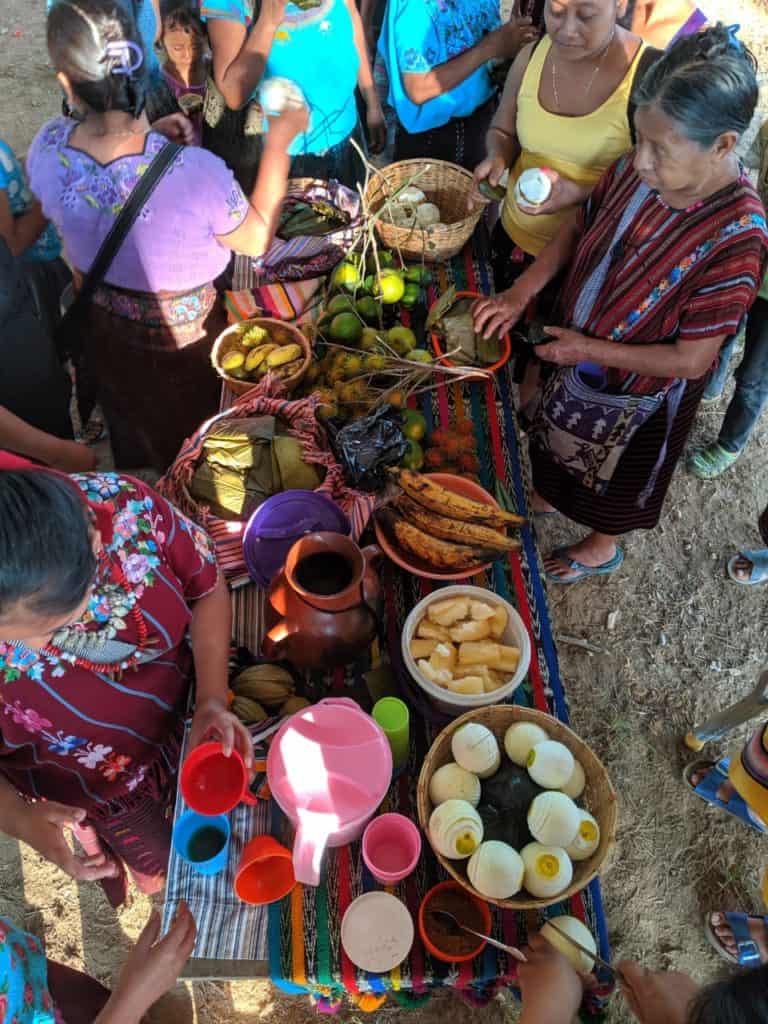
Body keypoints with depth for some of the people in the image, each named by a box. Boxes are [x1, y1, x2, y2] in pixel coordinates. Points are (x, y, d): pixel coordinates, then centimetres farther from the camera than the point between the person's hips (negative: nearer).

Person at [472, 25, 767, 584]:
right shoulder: (639, 169, -18)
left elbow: (691, 359, -28)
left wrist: (591, 350, -25)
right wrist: (522, 291, -13)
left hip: (638, 392, -5)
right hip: (578, 354, 6)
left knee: (614, 476, 22)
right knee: (562, 440, 31)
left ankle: (602, 547, 54)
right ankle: (552, 495, 64)